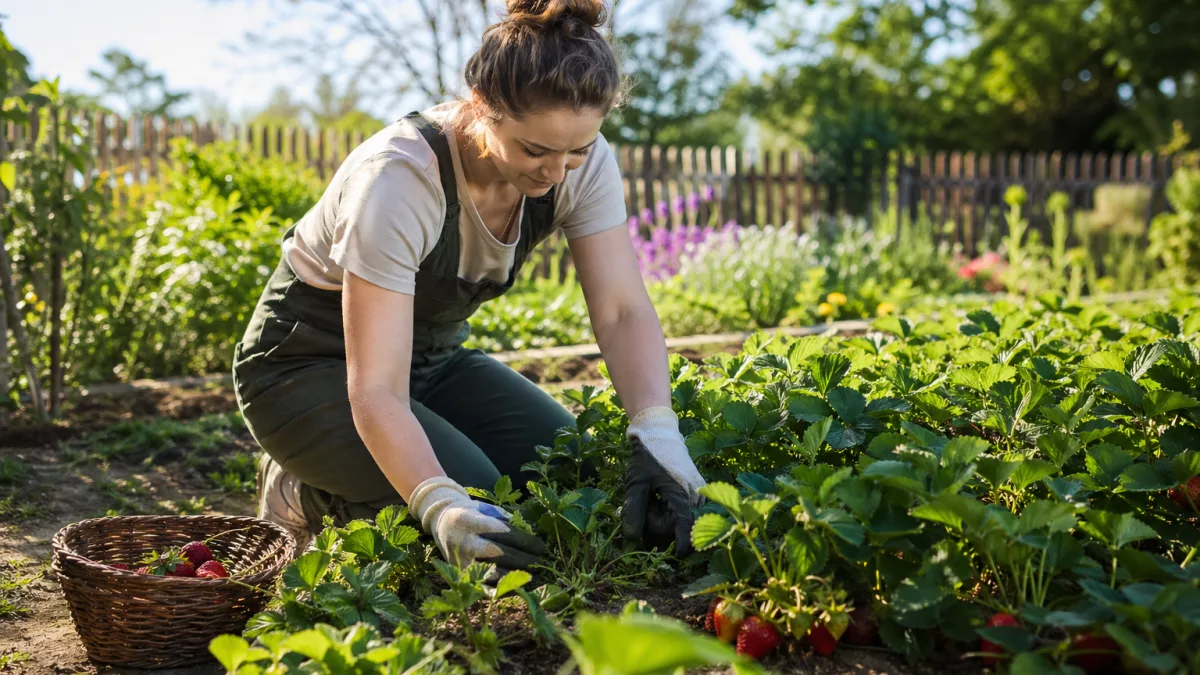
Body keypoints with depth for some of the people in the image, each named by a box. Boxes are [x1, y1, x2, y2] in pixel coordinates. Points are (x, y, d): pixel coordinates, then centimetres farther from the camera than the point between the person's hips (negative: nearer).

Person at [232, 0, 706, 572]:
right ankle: (302, 495, 2)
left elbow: (623, 312, -20)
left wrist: (658, 437, -37)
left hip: (433, 353, 7)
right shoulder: (400, 178, -36)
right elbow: (375, 392, -38)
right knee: (481, 504, -26)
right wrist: (442, 505, -54)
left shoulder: (579, 162, -19)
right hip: (306, 363, -6)